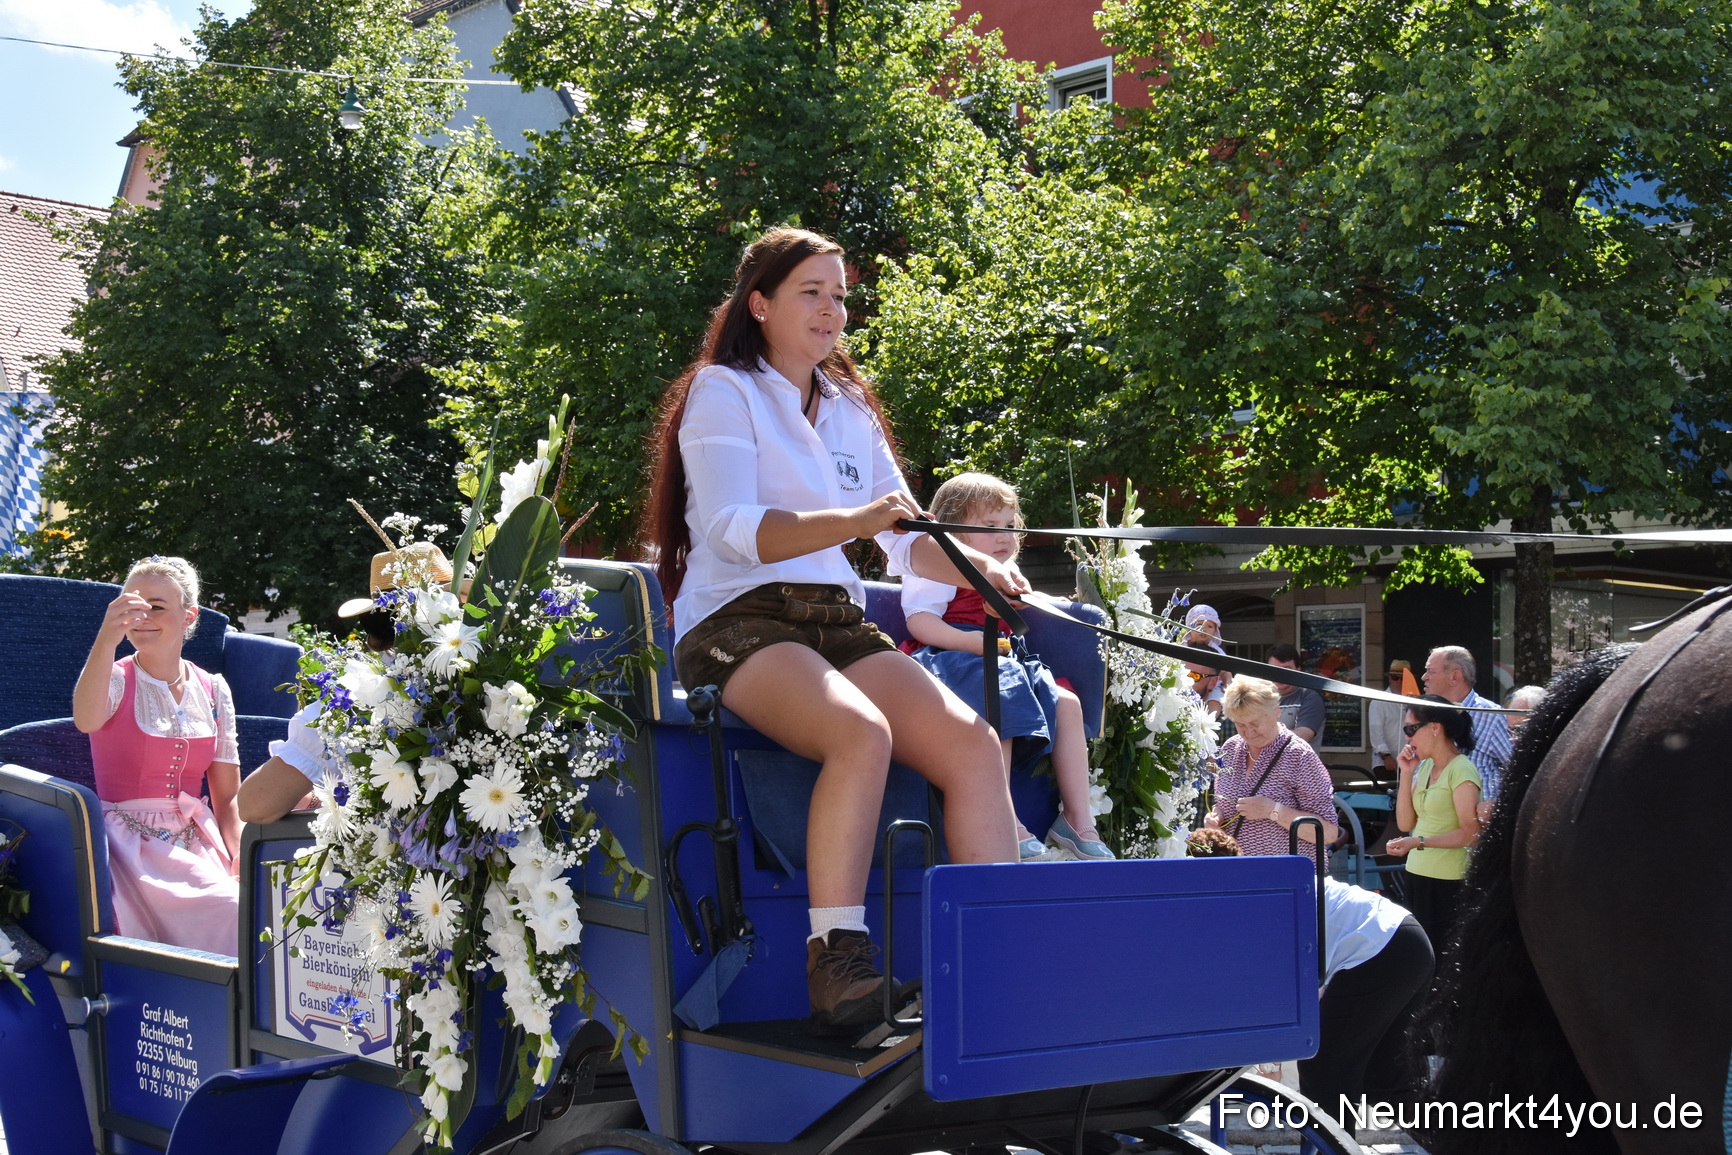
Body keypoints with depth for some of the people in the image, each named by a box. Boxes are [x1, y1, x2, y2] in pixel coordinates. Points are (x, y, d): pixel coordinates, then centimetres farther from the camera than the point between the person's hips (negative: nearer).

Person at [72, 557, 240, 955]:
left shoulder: (213, 690, 10)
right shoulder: (116, 679, -2)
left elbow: (227, 797, 11)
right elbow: (86, 720, -29)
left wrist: (240, 863, -7)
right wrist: (107, 640, -44)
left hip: (195, 840, 3)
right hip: (131, 844, -3)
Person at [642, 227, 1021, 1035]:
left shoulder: (851, 409, 22)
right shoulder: (723, 391, 2)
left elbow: (906, 545, 20)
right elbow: (734, 532, -14)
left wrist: (977, 567, -3)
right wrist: (855, 521, -30)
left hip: (837, 625, 6)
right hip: (738, 625, -6)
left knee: (974, 742, -21)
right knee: (861, 732, -36)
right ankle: (836, 964, -35)